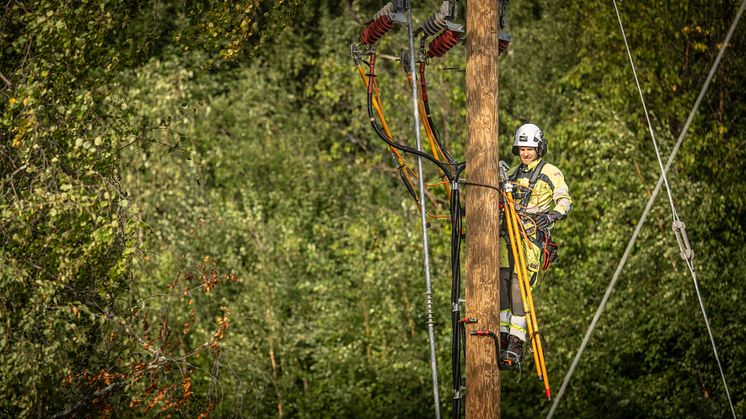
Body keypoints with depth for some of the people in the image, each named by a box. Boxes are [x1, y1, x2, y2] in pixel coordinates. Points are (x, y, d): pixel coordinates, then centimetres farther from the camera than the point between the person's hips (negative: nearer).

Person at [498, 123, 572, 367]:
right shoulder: (512, 174, 21)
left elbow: (565, 201, -7)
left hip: (532, 236, -6)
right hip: (508, 235, 6)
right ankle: (503, 335, 4)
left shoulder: (550, 173, 3)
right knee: (501, 282, -4)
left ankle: (517, 342, -16)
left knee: (520, 286, -15)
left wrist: (552, 215, -27)